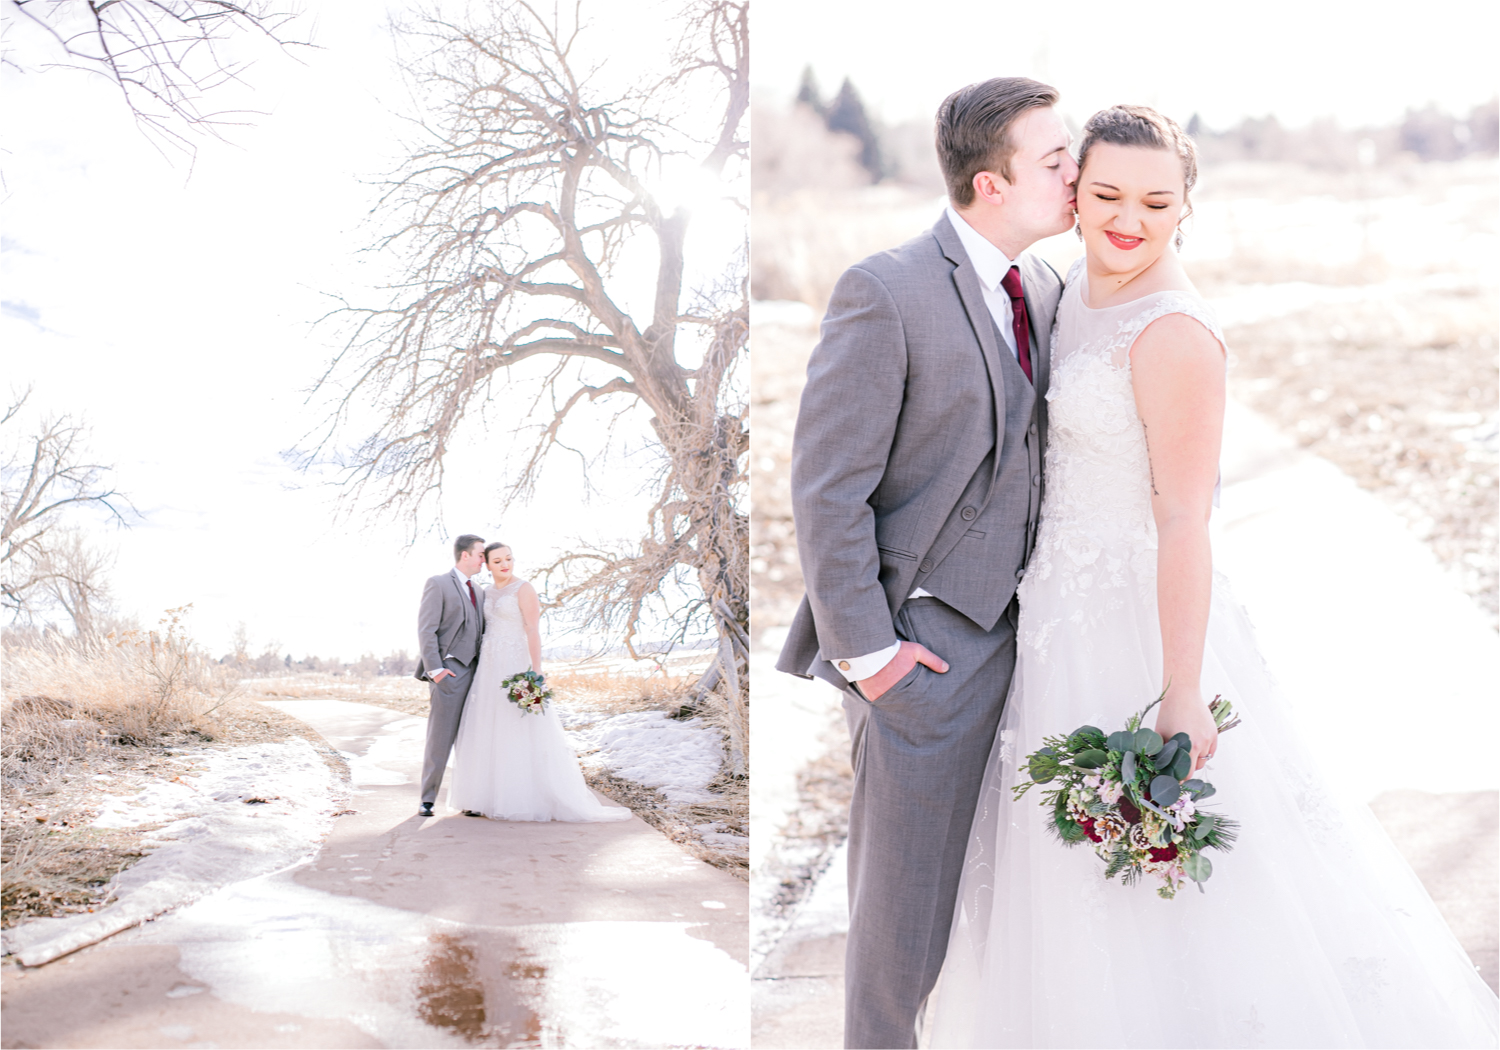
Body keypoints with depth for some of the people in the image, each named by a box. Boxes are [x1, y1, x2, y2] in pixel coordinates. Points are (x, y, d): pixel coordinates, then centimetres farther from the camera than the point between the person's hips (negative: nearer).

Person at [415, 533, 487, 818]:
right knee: (439, 738, -6)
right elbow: (426, 630, -11)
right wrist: (434, 669, -20)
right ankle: (427, 800, 1)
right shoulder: (437, 584, -4)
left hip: (472, 673, 7)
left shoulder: (476, 591, 20)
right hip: (447, 674, -7)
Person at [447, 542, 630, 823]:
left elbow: (533, 631, -14)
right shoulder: (488, 592, 14)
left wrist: (536, 673, -22)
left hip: (515, 668, -7)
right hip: (489, 669, 8)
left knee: (522, 733, -5)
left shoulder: (523, 589, -8)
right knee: (487, 734, 7)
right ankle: (491, 798, 13)